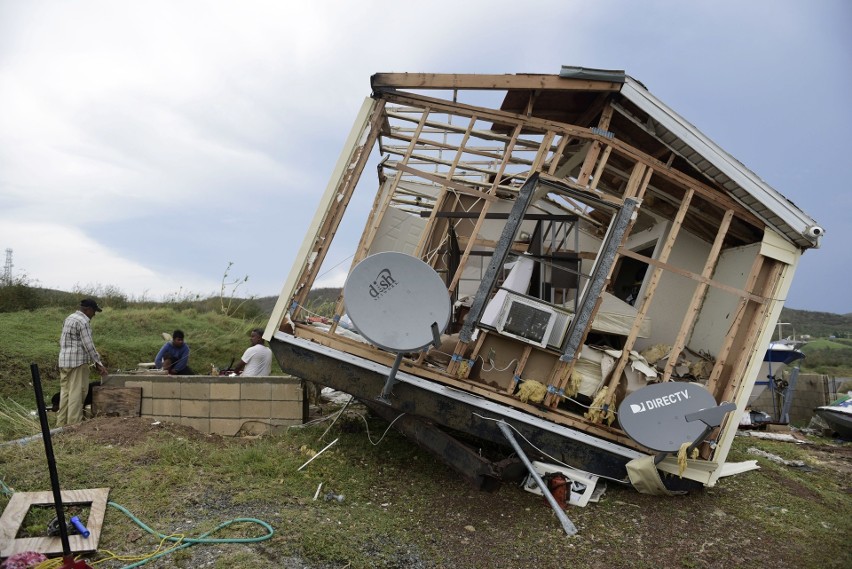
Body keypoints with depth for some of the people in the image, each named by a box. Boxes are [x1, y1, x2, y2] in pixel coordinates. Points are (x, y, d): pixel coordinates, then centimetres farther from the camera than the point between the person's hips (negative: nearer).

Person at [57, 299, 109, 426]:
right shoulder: (83, 322, -14)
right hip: (78, 362, -9)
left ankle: (61, 423, 17)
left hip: (64, 361, 9)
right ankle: (74, 424, -1)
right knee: (76, 394, -4)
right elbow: (89, 345, -16)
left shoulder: (69, 319, 15)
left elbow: (61, 341, 20)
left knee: (65, 392, 13)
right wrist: (99, 363, -11)